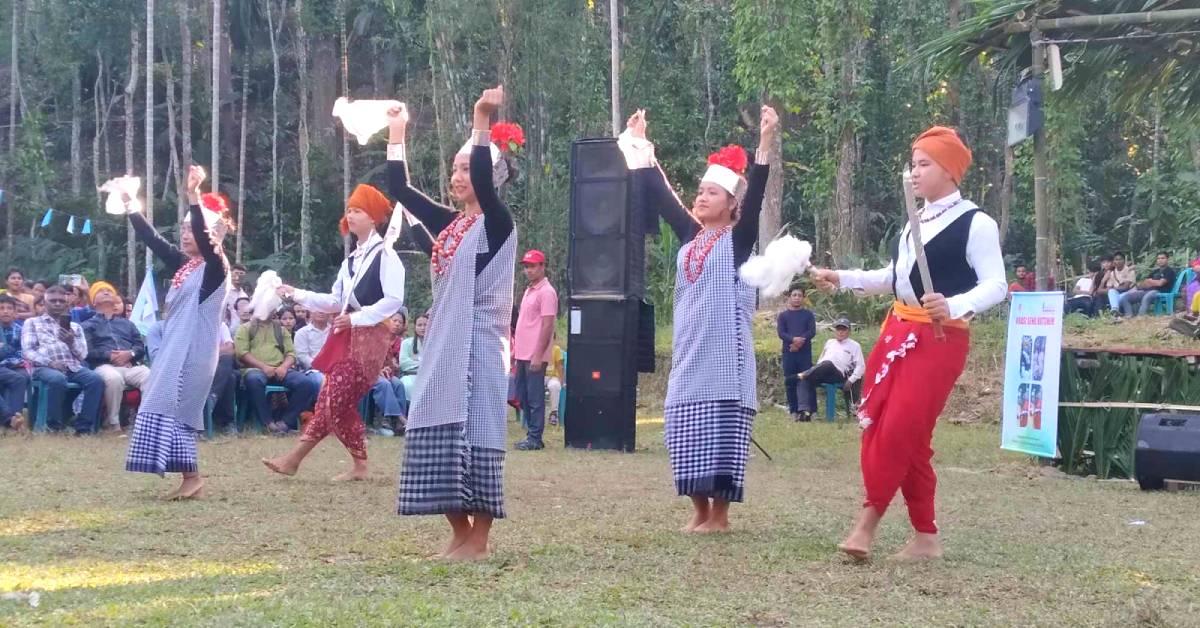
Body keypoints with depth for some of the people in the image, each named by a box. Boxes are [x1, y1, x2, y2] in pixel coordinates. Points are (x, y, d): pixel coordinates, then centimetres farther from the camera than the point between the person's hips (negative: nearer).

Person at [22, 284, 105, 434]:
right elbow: (28, 351, 4)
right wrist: (49, 362, -13)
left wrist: (72, 342, -5)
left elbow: (83, 355, 17)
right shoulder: (32, 323, 18)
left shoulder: (75, 327, 26)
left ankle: (83, 426, -26)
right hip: (44, 367, -3)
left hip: (73, 367, 3)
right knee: (57, 379, -40)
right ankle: (53, 425, -26)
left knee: (96, 379, -29)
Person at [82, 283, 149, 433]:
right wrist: (110, 356, -10)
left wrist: (129, 354, -5)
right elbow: (88, 351, 4)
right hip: (105, 366, -3)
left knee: (151, 376, -31)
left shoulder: (126, 323, 33)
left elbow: (141, 346, 18)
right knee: (113, 378, -41)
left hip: (131, 365, 3)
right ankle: (112, 423, -28)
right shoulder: (89, 324, 22)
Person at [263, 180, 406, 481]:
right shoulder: (352, 259, 18)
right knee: (329, 399, 4)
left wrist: (356, 319, -19)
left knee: (338, 401, -12)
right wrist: (297, 294, 11)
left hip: (370, 336, -8)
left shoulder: (384, 254, -8)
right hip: (347, 336, 8)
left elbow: (394, 299, -16)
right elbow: (336, 301, 19)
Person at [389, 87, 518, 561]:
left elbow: (485, 178, -24)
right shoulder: (447, 224, 14)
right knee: (441, 436, 7)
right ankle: (460, 534, 16)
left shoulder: (496, 224, -6)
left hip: (477, 344, -7)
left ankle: (479, 540, 0)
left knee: (474, 434, -6)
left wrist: (482, 120, -27)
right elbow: (399, 189, 16)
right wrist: (396, 132, 15)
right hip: (443, 342, 7)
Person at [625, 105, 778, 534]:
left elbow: (754, 198, -15)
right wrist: (640, 150, 20)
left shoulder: (738, 240, -2)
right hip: (688, 352, 6)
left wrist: (765, 145, -27)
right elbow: (660, 199, 19)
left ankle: (720, 514, 6)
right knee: (687, 437, 5)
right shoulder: (690, 237, 14)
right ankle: (700, 511, 16)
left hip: (724, 354, -6)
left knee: (720, 436, -4)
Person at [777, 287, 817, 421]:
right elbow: (781, 333, -1)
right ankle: (794, 411, 3)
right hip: (788, 353, 1)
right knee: (790, 382, 0)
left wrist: (800, 342, -15)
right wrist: (793, 339, -20)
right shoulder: (783, 315, 13)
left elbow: (812, 331, 0)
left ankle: (809, 410, -11)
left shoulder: (808, 314, 12)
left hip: (805, 353, -1)